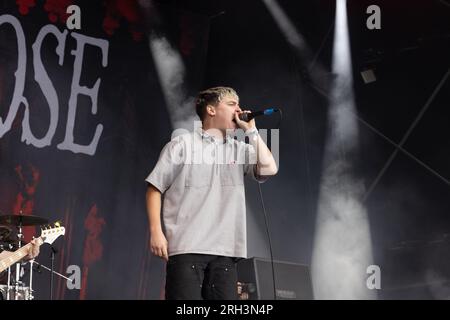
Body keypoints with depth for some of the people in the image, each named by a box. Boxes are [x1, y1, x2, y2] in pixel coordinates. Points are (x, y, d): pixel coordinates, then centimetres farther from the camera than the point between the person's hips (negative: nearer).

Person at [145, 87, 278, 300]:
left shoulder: (241, 150, 16)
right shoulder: (182, 144, 5)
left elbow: (268, 169, -1)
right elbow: (154, 189, 3)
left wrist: (251, 131, 6)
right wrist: (156, 232, -6)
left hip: (225, 251, 4)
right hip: (186, 248, -4)